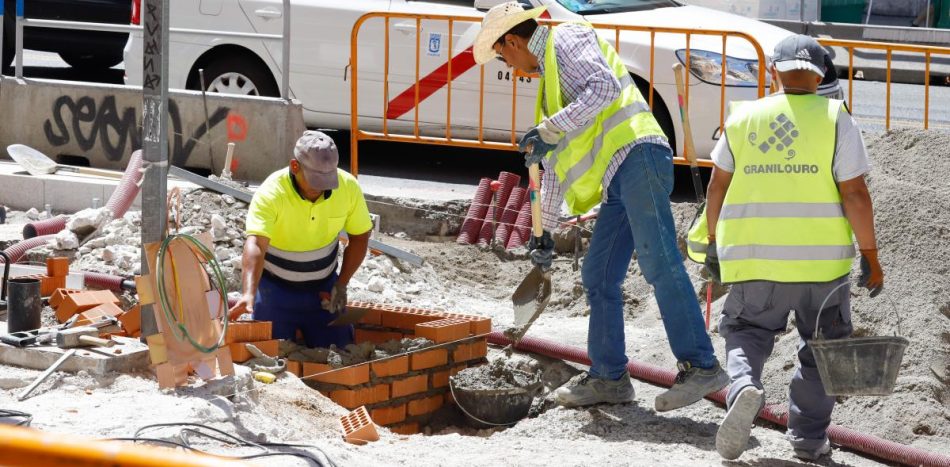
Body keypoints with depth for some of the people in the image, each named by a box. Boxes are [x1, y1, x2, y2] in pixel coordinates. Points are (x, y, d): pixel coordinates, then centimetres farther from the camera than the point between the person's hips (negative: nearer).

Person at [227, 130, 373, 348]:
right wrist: (249, 294, -54)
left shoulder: (348, 187, -15)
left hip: (322, 289, 3)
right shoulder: (271, 193, -27)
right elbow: (255, 245, -40)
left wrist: (341, 284, -8)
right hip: (276, 288, -3)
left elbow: (359, 237, 1)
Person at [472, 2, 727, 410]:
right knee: (598, 277, 11)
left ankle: (700, 367, -21)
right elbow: (555, 163, 36)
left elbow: (605, 86, -17)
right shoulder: (550, 72, 32)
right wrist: (545, 230, 37)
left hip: (636, 157, -10)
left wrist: (550, 129, -17)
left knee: (658, 263, -17)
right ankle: (608, 377, 17)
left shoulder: (566, 39, 3)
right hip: (617, 180, 10)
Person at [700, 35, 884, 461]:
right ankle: (809, 436, 15)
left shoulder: (743, 118, 5)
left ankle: (743, 386, -16)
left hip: (753, 257, 1)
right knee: (822, 345, 15)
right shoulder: (835, 119, -3)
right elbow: (855, 194, -8)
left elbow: (717, 188, 8)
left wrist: (714, 242, 21)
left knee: (746, 331, 14)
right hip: (822, 258, -1)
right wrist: (870, 257, -1)